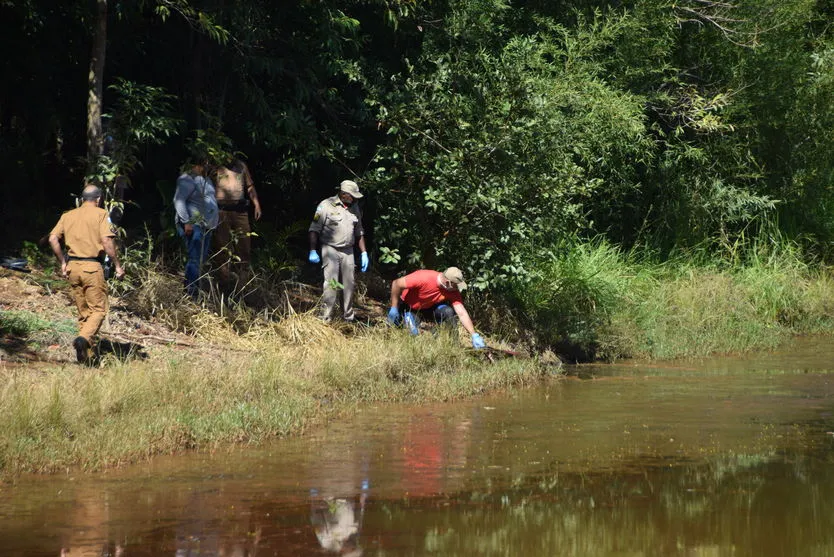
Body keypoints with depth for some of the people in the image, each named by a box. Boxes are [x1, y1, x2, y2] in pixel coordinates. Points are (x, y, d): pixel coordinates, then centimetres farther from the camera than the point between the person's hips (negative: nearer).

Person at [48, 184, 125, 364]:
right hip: (92, 267, -5)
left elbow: (53, 238, 4)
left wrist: (63, 263, 12)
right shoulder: (100, 214, -2)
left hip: (72, 267, 5)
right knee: (98, 310, 0)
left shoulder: (68, 216, 12)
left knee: (83, 312, 13)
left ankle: (86, 355, 10)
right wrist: (118, 266, -8)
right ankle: (84, 339, -27)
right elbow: (106, 240, -14)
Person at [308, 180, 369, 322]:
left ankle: (349, 318, 16)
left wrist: (364, 253, 14)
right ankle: (326, 319, -8)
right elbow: (314, 229, -8)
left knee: (349, 285, 7)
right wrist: (313, 251, -14)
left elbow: (359, 233, 18)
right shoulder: (326, 205, -8)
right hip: (330, 250, -5)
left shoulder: (354, 208, 10)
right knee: (331, 284, -11)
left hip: (347, 251, 5)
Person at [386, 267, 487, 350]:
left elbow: (462, 313, -23)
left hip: (429, 306, 4)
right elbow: (396, 284, -29)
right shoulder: (423, 278, -37)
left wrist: (474, 336, -31)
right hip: (408, 306, -4)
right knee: (414, 333, -20)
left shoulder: (453, 291, -21)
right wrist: (394, 308, -23)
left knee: (449, 312, -23)